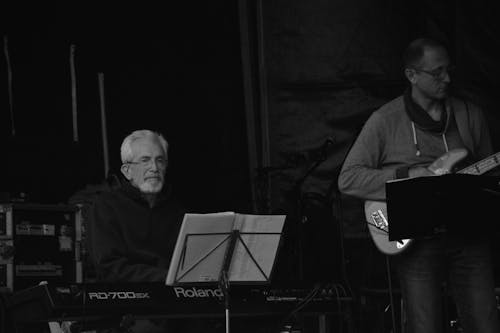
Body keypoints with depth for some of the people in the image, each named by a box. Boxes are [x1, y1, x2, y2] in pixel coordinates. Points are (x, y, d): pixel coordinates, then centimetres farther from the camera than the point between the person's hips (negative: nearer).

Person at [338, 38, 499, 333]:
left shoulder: (470, 115, 11)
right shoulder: (386, 120, 0)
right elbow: (348, 179, -5)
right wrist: (409, 176, -14)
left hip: (468, 234, 3)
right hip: (417, 240, -3)